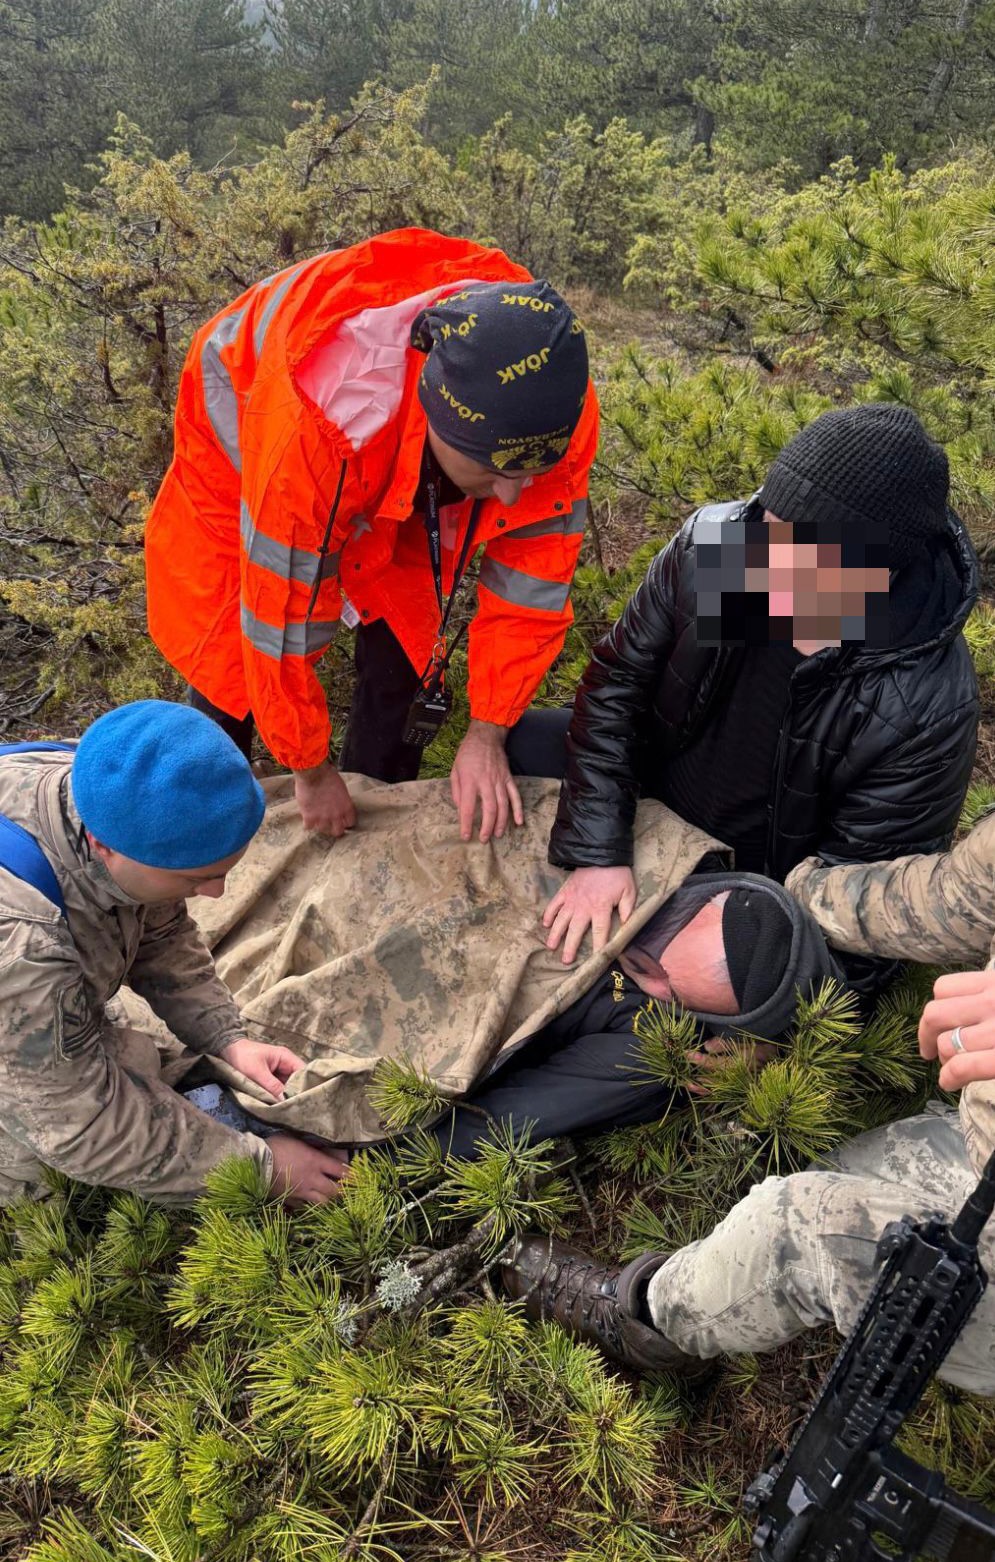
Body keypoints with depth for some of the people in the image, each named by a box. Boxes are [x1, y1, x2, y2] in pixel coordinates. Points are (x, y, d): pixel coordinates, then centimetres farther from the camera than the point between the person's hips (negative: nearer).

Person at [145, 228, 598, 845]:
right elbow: (284, 627, -35)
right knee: (231, 654, -1)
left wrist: (488, 736, -18)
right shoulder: (312, 423, -47)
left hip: (400, 480, 3)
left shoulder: (556, 409, -35)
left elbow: (530, 581, -21)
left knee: (408, 644, 1)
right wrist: (312, 772, -21)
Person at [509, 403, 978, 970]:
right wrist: (597, 851, -20)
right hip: (654, 782, 3)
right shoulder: (712, 541, -23)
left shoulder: (929, 704, -31)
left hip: (765, 885, -2)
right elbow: (618, 678, -13)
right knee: (510, 744, -8)